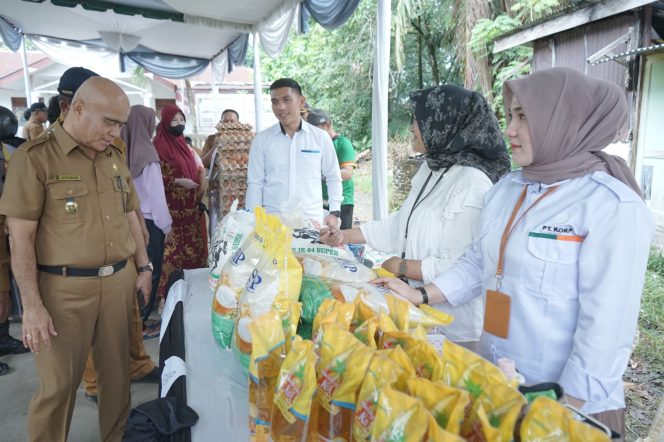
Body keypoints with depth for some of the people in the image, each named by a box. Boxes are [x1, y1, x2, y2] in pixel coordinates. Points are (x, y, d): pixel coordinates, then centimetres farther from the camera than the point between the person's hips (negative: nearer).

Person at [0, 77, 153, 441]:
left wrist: (143, 267, 14)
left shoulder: (115, 157, 9)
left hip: (119, 281, 5)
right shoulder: (35, 157, -8)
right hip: (64, 288, -5)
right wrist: (31, 305, -13)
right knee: (58, 385, 7)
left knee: (117, 372, 15)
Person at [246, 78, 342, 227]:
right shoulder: (261, 140, 3)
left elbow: (333, 178, 10)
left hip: (312, 221, 0)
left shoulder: (321, 137, 3)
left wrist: (334, 212, 2)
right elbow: (255, 183, 4)